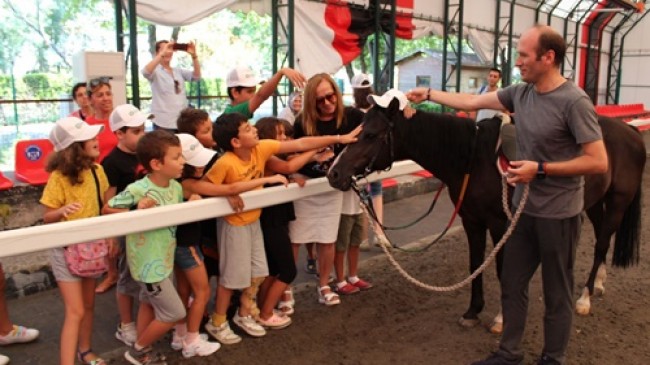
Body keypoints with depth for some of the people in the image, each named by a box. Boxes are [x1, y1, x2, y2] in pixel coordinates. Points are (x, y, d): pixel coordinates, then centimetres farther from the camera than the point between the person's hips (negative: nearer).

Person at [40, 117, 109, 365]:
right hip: (65, 249, -5)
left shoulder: (97, 171, -4)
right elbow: (47, 218, -12)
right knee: (75, 312, -6)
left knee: (88, 305, 16)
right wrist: (62, 211, -33)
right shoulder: (59, 178, -19)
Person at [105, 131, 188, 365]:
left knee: (149, 304, 22)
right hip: (148, 262, -8)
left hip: (163, 258, 8)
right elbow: (107, 209, -13)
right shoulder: (137, 189, -24)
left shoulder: (176, 187, -3)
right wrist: (136, 212, -27)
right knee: (174, 313, 0)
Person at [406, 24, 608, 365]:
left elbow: (599, 162, -20)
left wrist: (540, 169, -23)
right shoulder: (521, 93, 1)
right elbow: (472, 102, 10)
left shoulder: (574, 101, -19)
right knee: (511, 284, 16)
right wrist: (429, 94, 11)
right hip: (523, 209, 7)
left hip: (558, 215, -7)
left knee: (556, 294, 10)